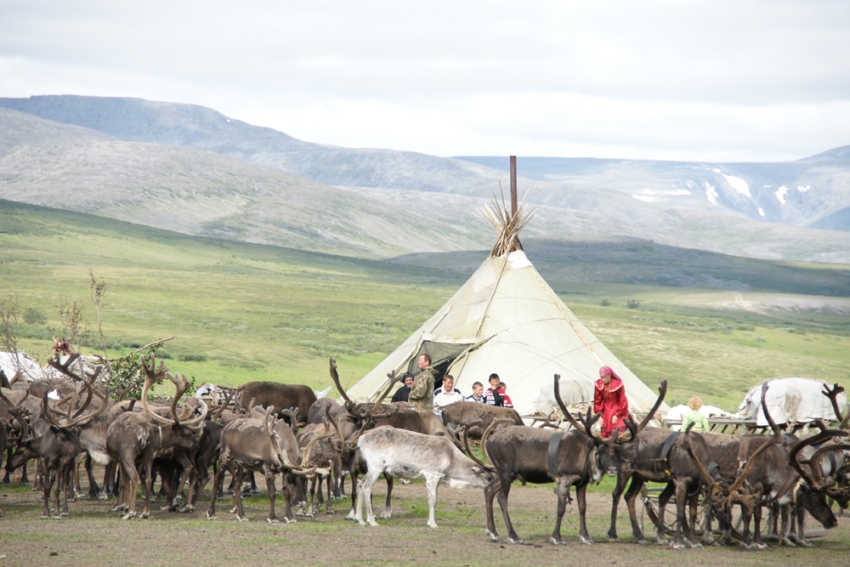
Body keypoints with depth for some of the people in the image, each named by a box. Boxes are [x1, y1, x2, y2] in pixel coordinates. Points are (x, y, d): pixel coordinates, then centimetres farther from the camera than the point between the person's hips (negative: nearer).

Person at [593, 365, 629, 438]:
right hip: (606, 412, 4)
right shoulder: (599, 385, -9)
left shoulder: (617, 385, -19)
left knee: (619, 433, -15)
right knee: (605, 434, 2)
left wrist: (617, 415, -12)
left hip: (617, 410, -4)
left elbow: (622, 401, -11)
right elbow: (597, 401, 1)